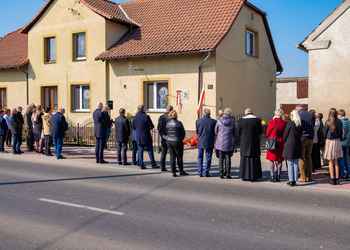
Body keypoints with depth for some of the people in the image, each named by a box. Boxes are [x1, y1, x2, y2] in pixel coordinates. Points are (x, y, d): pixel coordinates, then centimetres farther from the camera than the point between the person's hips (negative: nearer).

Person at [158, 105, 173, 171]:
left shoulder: (161, 117, 6)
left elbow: (158, 127, 2)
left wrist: (162, 135, -2)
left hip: (164, 138, 5)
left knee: (163, 153, 13)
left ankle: (162, 167, 16)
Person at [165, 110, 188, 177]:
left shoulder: (167, 123, 2)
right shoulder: (179, 123, -13)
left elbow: (166, 133, 8)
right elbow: (183, 133, -4)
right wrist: (181, 138, 12)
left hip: (169, 141, 5)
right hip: (177, 141, -5)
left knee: (172, 157, 8)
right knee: (179, 157, 9)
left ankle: (173, 172, 8)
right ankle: (181, 171, 20)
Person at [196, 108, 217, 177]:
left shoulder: (198, 121, -6)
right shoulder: (214, 121, -8)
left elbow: (197, 132, 4)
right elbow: (215, 132, 0)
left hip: (200, 142, 1)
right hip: (209, 142, -1)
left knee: (200, 157, 13)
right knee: (208, 158, 8)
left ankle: (200, 172, 12)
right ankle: (206, 173, 9)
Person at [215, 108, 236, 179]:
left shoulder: (219, 121, -4)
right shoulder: (232, 121, -4)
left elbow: (216, 132, 3)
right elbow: (234, 132, 3)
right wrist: (233, 138, 22)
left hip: (220, 142, 0)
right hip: (229, 142, 0)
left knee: (221, 158, 6)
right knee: (228, 158, 6)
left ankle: (221, 173, 6)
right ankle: (227, 173, 5)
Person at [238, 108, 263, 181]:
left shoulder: (241, 120, -7)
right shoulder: (257, 120, -5)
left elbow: (238, 132, 0)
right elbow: (260, 131, 3)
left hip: (245, 142, 0)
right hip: (255, 142, 0)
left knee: (245, 159, 8)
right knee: (254, 159, 8)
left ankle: (245, 176, 10)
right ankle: (254, 176, 10)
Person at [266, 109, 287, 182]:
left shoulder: (271, 122, -10)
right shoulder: (284, 123, -3)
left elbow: (267, 133, -1)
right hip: (281, 142, 3)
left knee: (271, 160, 4)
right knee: (280, 160, 10)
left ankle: (272, 176, 1)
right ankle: (278, 176, 14)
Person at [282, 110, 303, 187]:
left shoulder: (290, 123, -12)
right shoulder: (300, 125, 4)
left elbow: (285, 134, -6)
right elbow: (300, 135, 10)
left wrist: (283, 143, 10)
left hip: (289, 145, -5)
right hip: (297, 146, 5)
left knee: (290, 164, 1)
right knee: (296, 164, 9)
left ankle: (291, 181, 2)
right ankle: (295, 180, 12)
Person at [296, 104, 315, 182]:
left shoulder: (298, 115, -6)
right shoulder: (311, 115, 8)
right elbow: (313, 126, 15)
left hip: (302, 139, -5)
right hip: (310, 139, 5)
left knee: (301, 158, 1)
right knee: (308, 157, 13)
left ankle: (303, 177, 2)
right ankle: (309, 176, 14)